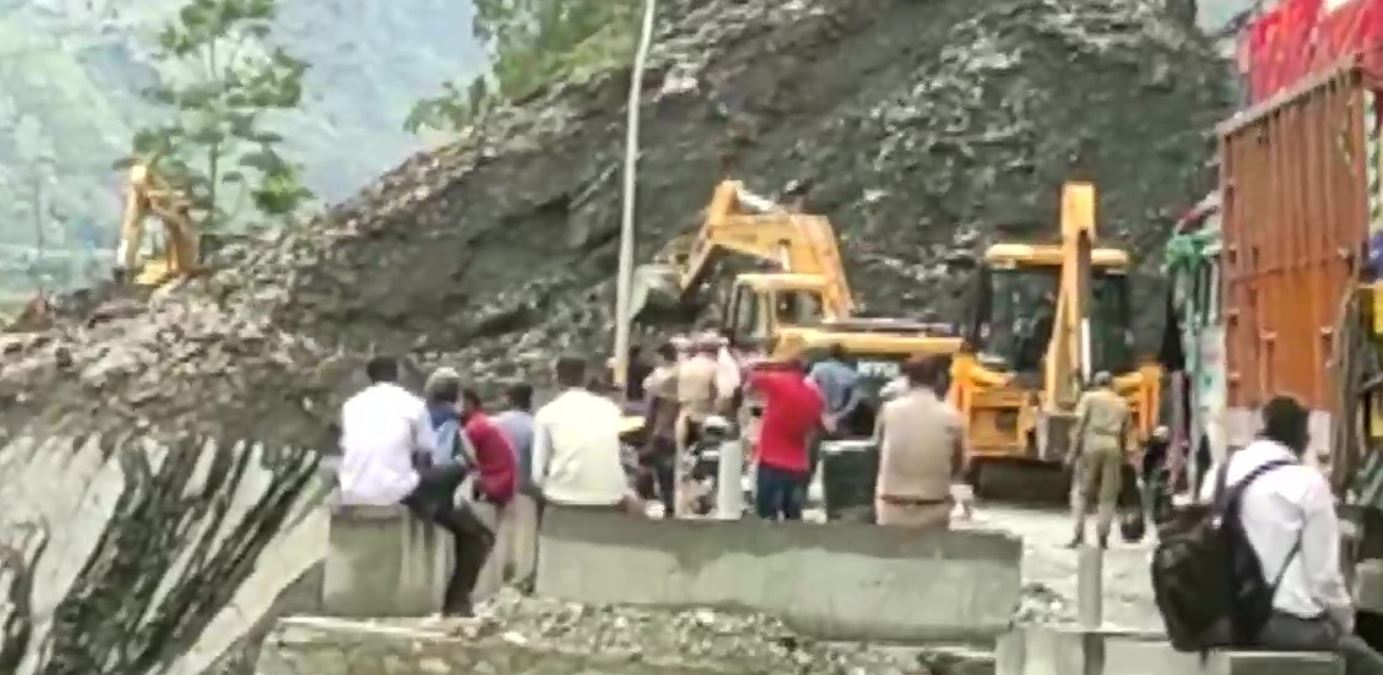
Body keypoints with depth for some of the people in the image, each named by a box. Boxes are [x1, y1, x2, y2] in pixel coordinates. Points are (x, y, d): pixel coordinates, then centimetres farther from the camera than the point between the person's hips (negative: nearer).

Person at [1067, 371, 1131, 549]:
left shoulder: (1089, 397, 7)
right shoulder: (1122, 403, 18)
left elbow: (1080, 425, -3)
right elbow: (1125, 432, 12)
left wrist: (1073, 451, -3)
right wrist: (1122, 454, 20)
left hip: (1092, 444, -2)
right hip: (1113, 447, 2)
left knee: (1082, 490, 4)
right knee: (1108, 495, 6)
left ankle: (1079, 533, -5)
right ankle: (1103, 536, 1)